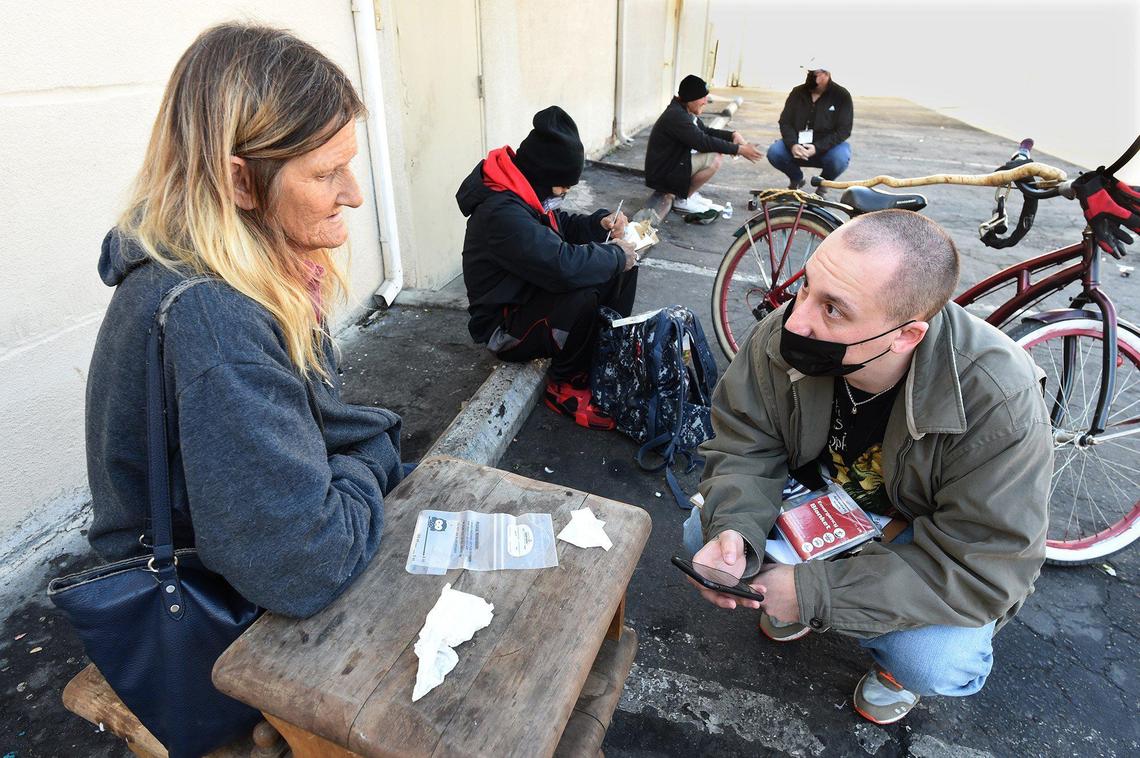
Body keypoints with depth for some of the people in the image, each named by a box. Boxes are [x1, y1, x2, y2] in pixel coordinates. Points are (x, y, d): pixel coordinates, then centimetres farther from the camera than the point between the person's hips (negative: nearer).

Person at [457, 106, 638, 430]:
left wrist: (601, 223, -1)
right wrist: (615, 255, -22)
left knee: (622, 264, 1)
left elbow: (560, 226, 19)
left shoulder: (526, 194, 1)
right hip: (506, 327, -10)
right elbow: (564, 267, -39)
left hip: (532, 295, 10)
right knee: (583, 295, -37)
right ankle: (565, 387, -12)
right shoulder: (502, 212, -29)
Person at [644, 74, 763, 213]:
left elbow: (706, 132, 18)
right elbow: (703, 142, -26)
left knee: (718, 150, 12)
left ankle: (686, 191, 11)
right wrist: (739, 149, -20)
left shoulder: (686, 112, 8)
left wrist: (733, 135, 0)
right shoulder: (676, 116, -23)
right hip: (662, 175, -10)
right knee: (715, 158, -22)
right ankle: (682, 200, -8)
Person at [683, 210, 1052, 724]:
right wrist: (732, 530, -37)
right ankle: (786, 600, 16)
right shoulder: (782, 338, -26)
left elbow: (985, 566, -30)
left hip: (924, 538, -2)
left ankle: (899, 665, 12)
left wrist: (816, 593, -34)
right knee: (702, 535, -16)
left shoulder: (997, 402, -35)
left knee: (937, 665, -28)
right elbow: (744, 447, -15)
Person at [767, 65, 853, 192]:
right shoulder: (797, 93, 1)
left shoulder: (842, 96, -8)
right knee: (774, 152, -24)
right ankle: (796, 178, 9)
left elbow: (843, 130, -14)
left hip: (828, 147, -2)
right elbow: (785, 122, -4)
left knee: (840, 158, -35)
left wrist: (817, 148, -28)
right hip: (798, 145, 3)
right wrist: (792, 145, -25)